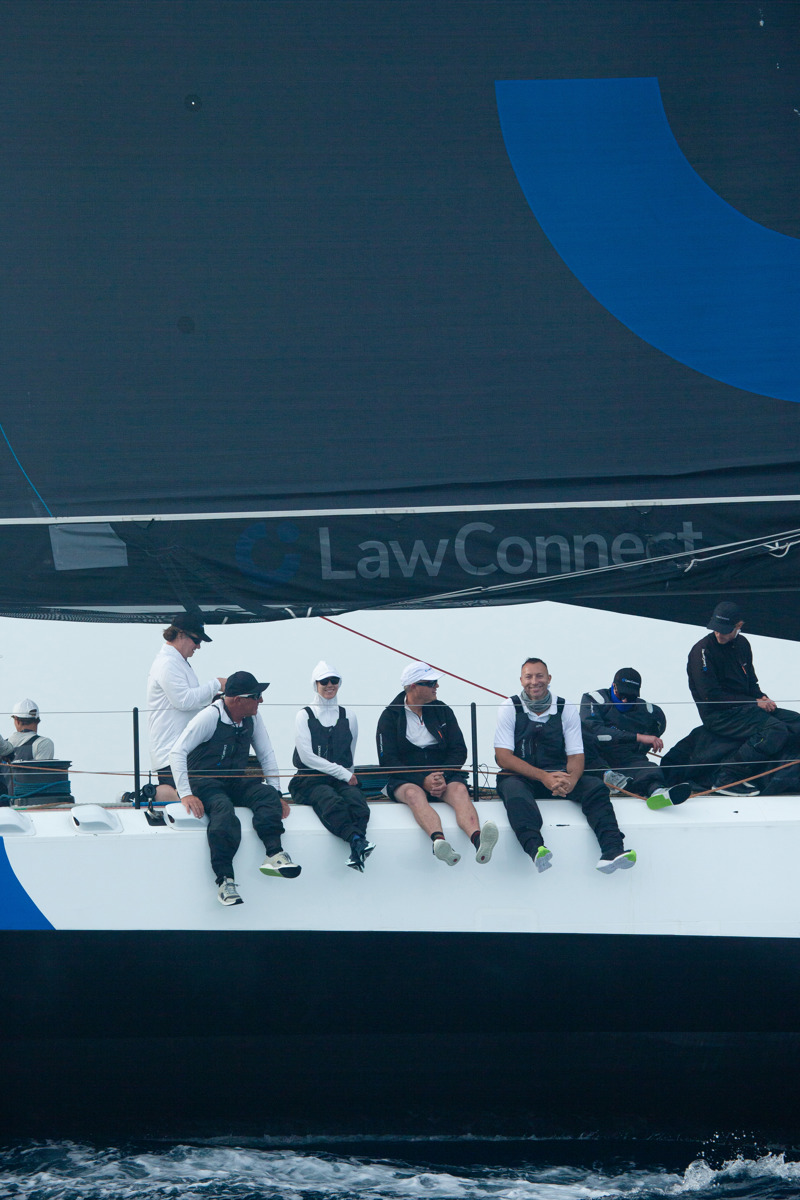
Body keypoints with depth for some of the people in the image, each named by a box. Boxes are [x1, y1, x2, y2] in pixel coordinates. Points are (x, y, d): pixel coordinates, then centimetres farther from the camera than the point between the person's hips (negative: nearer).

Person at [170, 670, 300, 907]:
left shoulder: (252, 719, 7)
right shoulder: (210, 717, -13)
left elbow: (267, 755, 17)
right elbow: (177, 753, -17)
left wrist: (276, 793, 6)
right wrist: (186, 795, -26)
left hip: (236, 782, 6)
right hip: (205, 782, -6)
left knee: (267, 794, -25)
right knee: (224, 810, -37)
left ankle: (274, 855, -41)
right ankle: (225, 879, -43)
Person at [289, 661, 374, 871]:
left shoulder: (349, 717, 20)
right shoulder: (305, 716, 9)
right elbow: (306, 756, -2)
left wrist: (348, 776, 6)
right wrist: (342, 773, -7)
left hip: (342, 780, 3)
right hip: (310, 780, -3)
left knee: (355, 798, -35)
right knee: (331, 800, -39)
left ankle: (356, 850, -55)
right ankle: (357, 840, -61)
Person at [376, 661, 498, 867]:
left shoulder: (443, 711, 15)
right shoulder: (390, 716, 6)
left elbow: (459, 750, 9)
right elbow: (388, 761, -4)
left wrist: (443, 777, -12)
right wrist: (423, 781, -17)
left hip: (443, 775, 2)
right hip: (406, 780, -2)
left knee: (459, 790, -32)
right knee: (414, 794, -38)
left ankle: (478, 840, -63)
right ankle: (439, 840, -67)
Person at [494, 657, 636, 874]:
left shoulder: (566, 709, 8)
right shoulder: (509, 708, 1)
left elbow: (576, 756, 4)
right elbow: (503, 757, -8)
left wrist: (570, 780, -22)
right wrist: (543, 777, -21)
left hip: (558, 774, 3)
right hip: (520, 776, -3)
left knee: (596, 789, -24)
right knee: (515, 794, -37)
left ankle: (612, 850, -43)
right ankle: (536, 850, -63)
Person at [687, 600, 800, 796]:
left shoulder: (742, 644, 11)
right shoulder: (702, 650, -14)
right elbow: (712, 696, -18)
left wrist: (763, 698, -2)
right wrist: (755, 703, -16)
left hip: (743, 707, 8)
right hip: (718, 716, -8)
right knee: (775, 729, -28)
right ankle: (726, 777, -27)